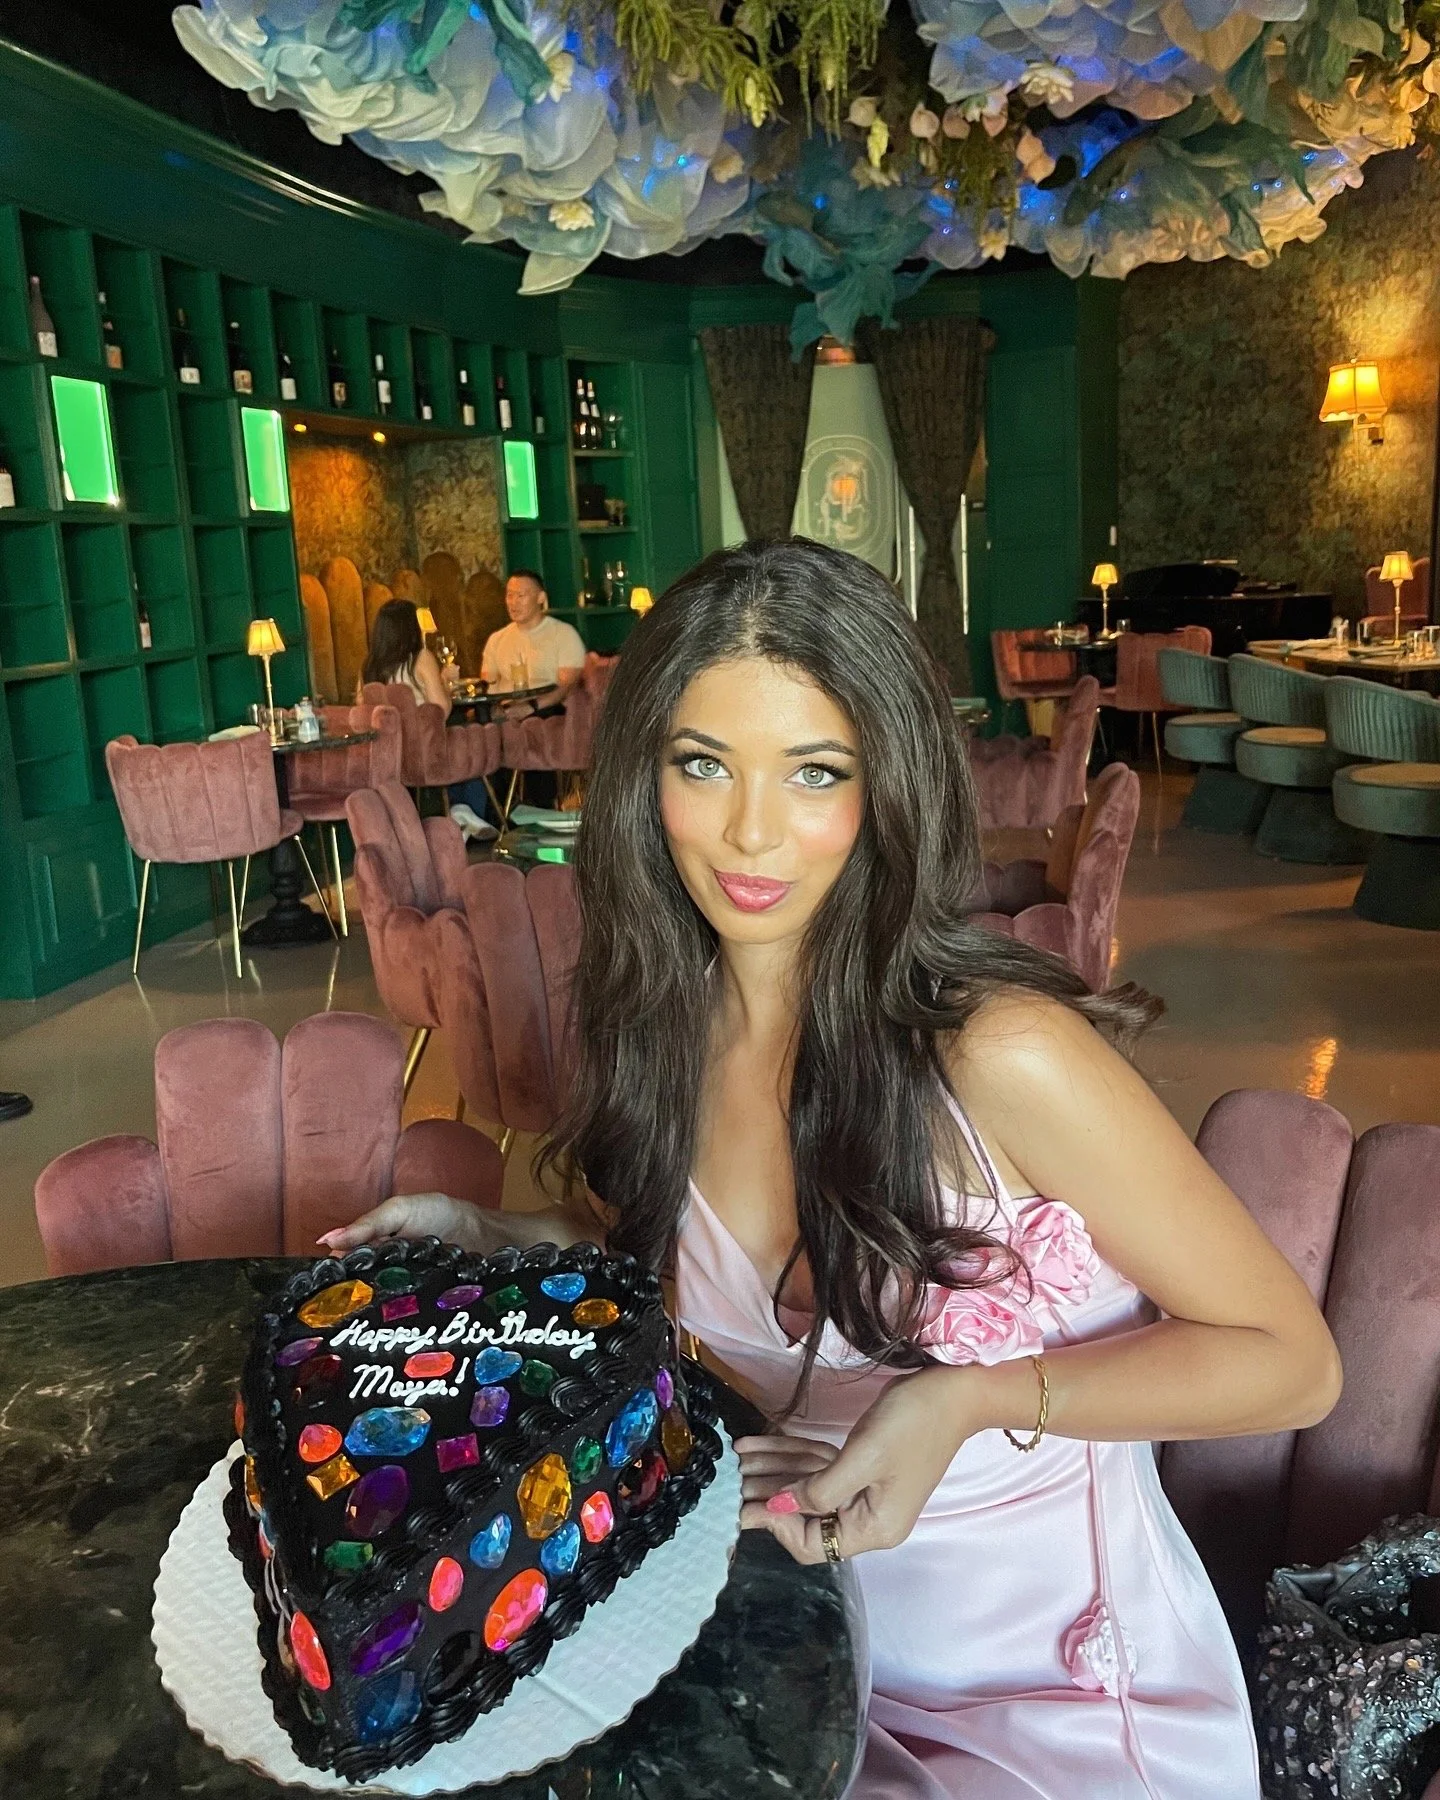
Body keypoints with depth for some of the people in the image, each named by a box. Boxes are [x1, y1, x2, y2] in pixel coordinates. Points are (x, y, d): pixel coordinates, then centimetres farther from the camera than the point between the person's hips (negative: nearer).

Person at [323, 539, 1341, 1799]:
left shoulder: (1001, 1053, -25)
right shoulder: (660, 1020, -7)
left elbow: (1289, 1362, -15)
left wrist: (974, 1400, -27)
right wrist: (483, 1236, -4)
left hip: (1053, 1697, -4)